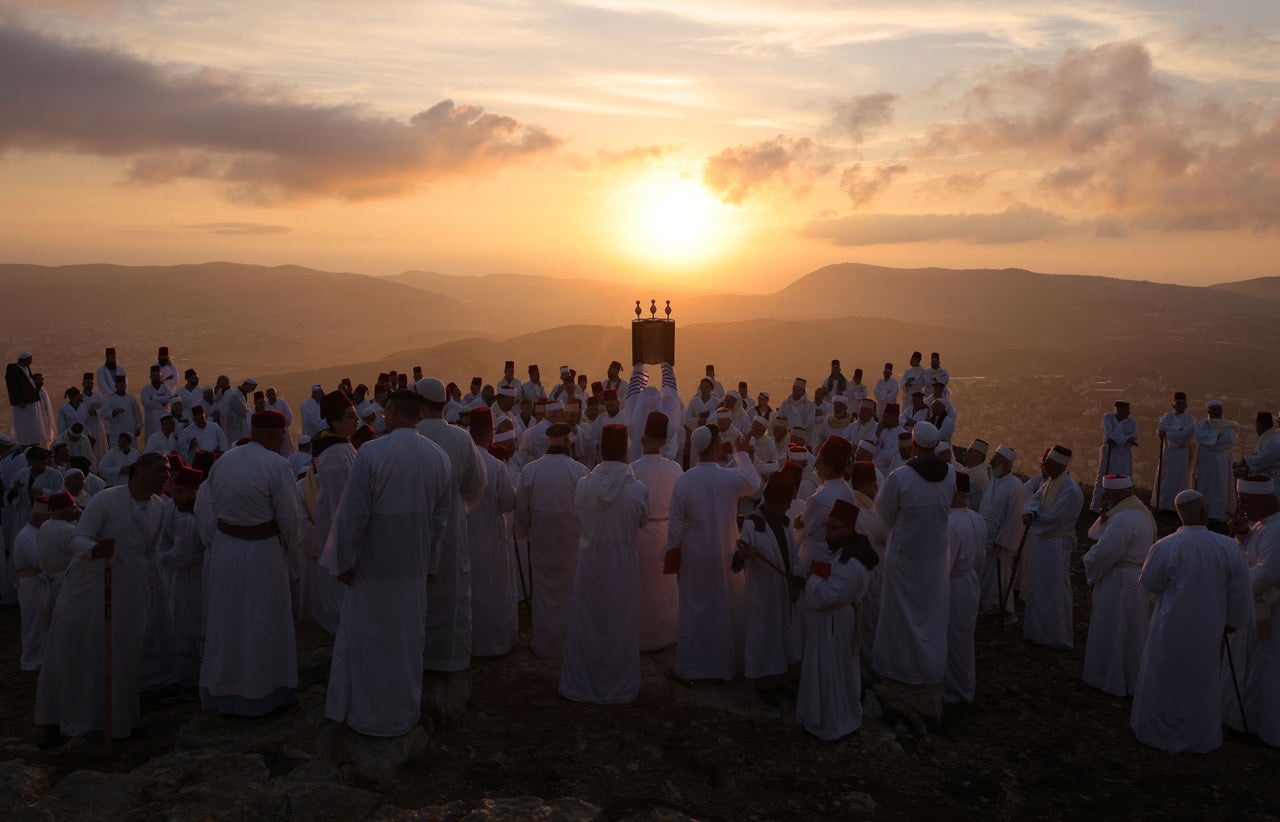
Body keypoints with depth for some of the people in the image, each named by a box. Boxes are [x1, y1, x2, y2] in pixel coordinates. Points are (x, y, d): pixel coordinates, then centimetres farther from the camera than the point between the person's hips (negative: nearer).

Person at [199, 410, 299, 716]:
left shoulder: (222, 461, 2)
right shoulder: (276, 465, -18)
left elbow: (206, 512, 7)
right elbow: (288, 517, -14)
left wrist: (215, 545, 15)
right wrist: (287, 548, 4)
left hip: (224, 550, 6)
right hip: (261, 553, -6)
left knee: (226, 621, 19)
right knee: (261, 624, 10)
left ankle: (221, 691, 33)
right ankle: (260, 693, 22)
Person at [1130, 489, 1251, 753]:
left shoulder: (1165, 548, -22)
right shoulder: (1228, 547, -15)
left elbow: (1149, 583, -8)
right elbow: (1239, 592, -6)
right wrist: (1232, 622, 9)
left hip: (1172, 627, -2)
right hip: (1208, 629, 2)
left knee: (1163, 680, 17)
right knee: (1202, 681, 21)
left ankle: (1156, 729, 32)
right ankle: (1200, 736, 34)